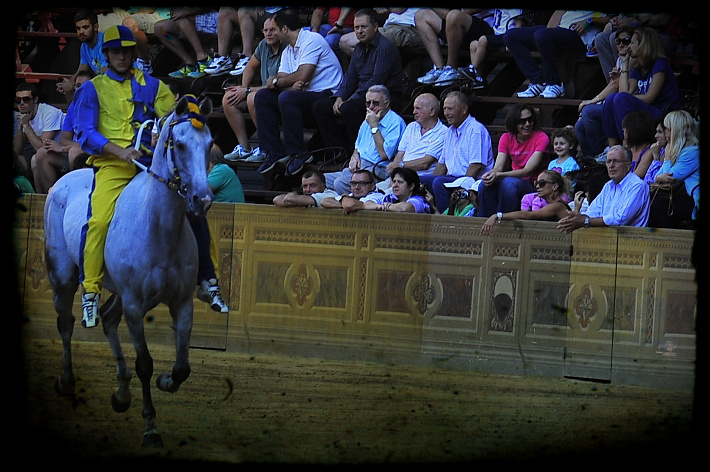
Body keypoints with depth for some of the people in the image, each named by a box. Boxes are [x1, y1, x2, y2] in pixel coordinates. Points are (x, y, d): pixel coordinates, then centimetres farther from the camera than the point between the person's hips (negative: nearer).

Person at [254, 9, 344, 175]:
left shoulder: (312, 40, -11)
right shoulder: (287, 51, 17)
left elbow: (302, 76, -21)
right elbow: (282, 79, 5)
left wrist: (275, 82, -6)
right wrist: (292, 86, -19)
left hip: (327, 96, -9)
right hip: (305, 97, 9)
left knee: (287, 98, -33)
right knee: (262, 96, -2)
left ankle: (298, 153, -25)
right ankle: (273, 151, -8)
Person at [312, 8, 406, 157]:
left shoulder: (385, 47, -14)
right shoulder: (359, 48, 15)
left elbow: (376, 81, -20)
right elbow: (350, 77, 15)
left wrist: (350, 101, -22)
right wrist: (339, 97, -5)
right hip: (362, 94, 9)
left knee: (348, 109, -35)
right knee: (320, 107, -4)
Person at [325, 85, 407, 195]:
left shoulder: (396, 122, -8)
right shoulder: (367, 121, 20)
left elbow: (385, 155, -18)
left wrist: (374, 126, -13)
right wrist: (355, 156, 9)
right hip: (357, 167, 9)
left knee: (340, 183, -30)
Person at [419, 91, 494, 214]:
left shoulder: (476, 130, -9)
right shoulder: (450, 131, 20)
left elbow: (476, 166, -17)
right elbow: (442, 163, 23)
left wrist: (462, 185, -22)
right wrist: (427, 184, 8)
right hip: (452, 179, 9)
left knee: (439, 182, -32)